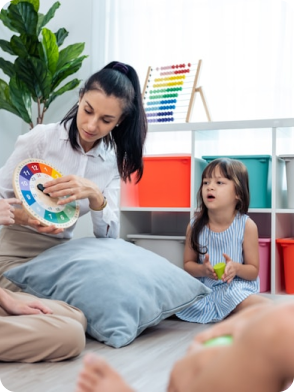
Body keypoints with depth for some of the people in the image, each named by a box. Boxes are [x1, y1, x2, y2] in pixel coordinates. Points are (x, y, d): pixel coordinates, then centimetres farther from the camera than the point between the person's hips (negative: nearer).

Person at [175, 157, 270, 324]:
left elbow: (253, 271, -2)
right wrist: (203, 270, -16)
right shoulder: (195, 226, -2)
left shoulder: (247, 226, -8)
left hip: (235, 287, -3)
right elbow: (188, 264, 7)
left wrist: (236, 268, -24)